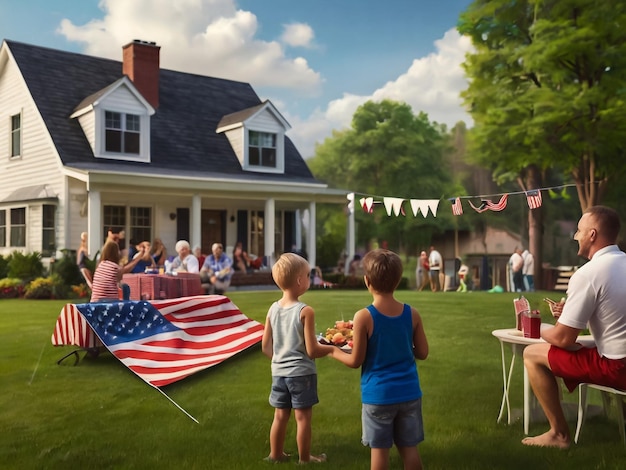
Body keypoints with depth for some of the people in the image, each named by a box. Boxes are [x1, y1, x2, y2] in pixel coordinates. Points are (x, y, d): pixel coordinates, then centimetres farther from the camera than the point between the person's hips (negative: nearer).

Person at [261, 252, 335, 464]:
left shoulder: (273, 309, -1)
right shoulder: (305, 311, -18)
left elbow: (265, 346, 5)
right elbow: (312, 351, -16)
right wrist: (333, 348, 0)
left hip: (279, 372, 6)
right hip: (302, 373, -5)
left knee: (280, 416, 17)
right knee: (303, 417, 8)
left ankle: (275, 454, 31)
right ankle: (305, 458, 21)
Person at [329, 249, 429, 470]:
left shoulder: (363, 317, -16)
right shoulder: (412, 314, -5)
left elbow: (356, 361, -10)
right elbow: (422, 353, 2)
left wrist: (334, 351, 8)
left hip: (378, 395, -3)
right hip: (409, 392, 3)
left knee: (379, 449, 9)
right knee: (409, 447, 15)